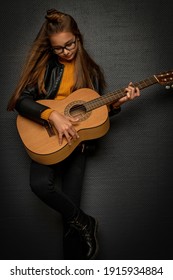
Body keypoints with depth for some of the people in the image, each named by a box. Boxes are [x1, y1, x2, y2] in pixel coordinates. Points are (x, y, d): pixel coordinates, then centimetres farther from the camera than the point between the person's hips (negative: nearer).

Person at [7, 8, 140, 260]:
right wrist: (53, 115, -24)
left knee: (69, 206, -9)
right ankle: (86, 224, -4)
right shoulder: (43, 66, 1)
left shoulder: (91, 70, 10)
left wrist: (116, 103, -6)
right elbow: (22, 100, -10)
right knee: (40, 184, -29)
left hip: (77, 138, 1)